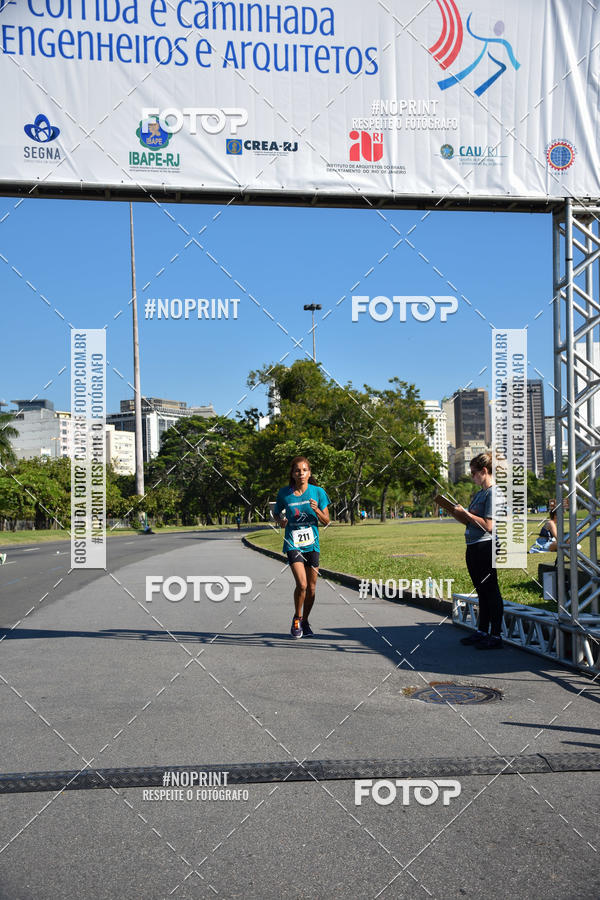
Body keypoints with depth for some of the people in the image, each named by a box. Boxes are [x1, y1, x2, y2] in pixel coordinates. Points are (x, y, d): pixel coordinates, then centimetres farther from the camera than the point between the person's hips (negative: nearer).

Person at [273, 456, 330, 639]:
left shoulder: (317, 492, -2)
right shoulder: (284, 493, -2)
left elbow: (326, 521, 2)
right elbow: (276, 513, 14)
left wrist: (316, 510, -17)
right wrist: (280, 520, -9)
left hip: (312, 544, 2)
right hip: (293, 544, -2)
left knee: (311, 588, 7)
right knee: (301, 584, -17)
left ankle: (305, 621, 29)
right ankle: (296, 618, 7)